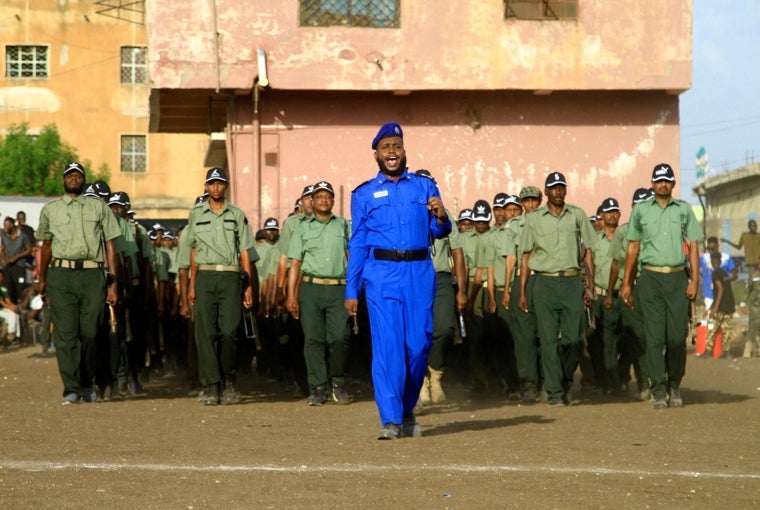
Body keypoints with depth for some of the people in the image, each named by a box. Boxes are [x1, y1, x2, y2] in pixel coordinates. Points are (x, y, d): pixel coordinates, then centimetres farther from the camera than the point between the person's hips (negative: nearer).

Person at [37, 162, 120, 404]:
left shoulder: (99, 208, 13)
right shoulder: (50, 210, 15)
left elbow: (109, 246, 9)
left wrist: (113, 283, 3)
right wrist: (42, 278, 26)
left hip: (92, 275, 0)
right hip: (61, 276, 0)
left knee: (89, 333, 2)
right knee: (65, 334, -6)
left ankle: (87, 383, 19)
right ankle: (71, 389, -4)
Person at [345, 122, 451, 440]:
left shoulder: (425, 187, 15)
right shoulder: (364, 194, 12)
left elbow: (439, 232, 11)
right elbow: (357, 244, 11)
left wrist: (441, 217, -14)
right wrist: (351, 291, 6)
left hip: (420, 273, 2)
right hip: (382, 274, -2)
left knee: (419, 345, 1)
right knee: (387, 346, -10)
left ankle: (407, 411, 19)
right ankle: (390, 419, -11)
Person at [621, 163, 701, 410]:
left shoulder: (684, 209, 11)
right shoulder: (641, 210, 10)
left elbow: (692, 246, 9)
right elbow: (633, 248, 13)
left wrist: (694, 279, 0)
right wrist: (626, 282, 9)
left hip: (678, 278, 1)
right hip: (651, 278, -1)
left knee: (678, 336, 0)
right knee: (655, 337, -5)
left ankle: (674, 386, 15)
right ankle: (658, 391, -1)